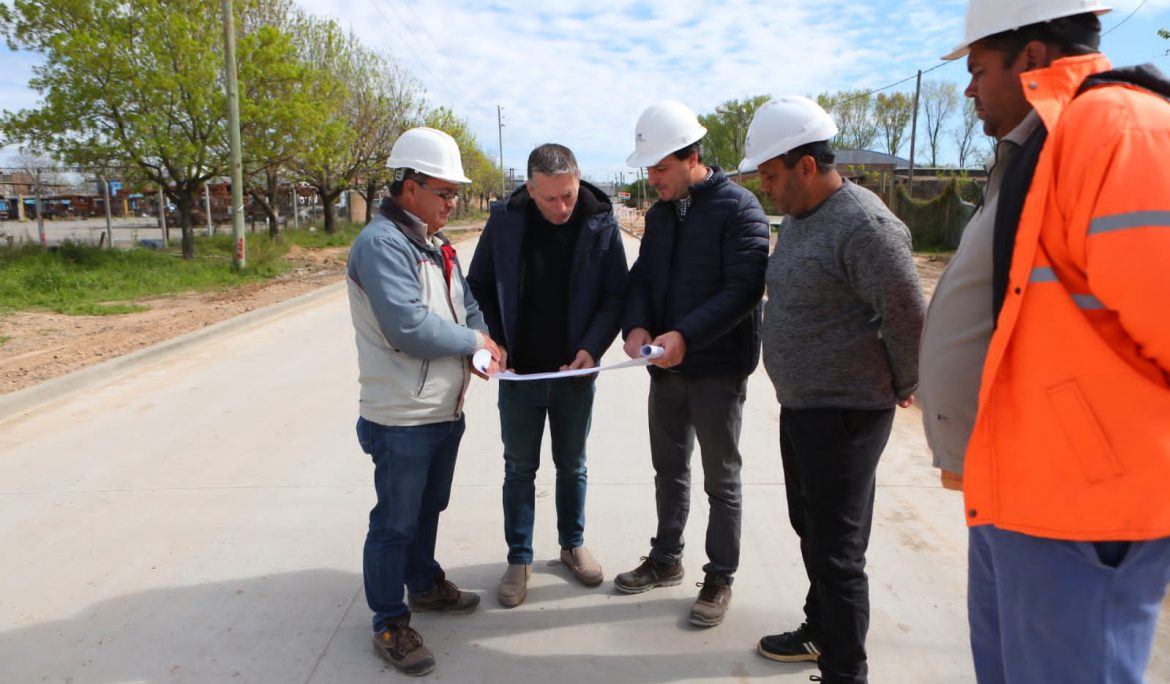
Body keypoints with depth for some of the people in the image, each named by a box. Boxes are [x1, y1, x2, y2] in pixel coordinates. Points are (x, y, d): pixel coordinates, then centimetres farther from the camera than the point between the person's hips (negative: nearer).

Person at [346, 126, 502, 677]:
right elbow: (408, 327, -29)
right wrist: (473, 341, -15)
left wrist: (484, 340, -8)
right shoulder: (381, 244, -19)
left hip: (445, 410, 9)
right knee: (395, 522, 5)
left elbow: (466, 304, 14)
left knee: (427, 508, 24)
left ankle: (425, 584, 43)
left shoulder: (435, 244, 12)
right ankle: (389, 623, 20)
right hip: (402, 419, -9)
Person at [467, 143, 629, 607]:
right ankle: (519, 558, 26)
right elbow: (479, 287, 0)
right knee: (519, 468, 11)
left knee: (572, 465, 17)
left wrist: (592, 347, -18)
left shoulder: (601, 224, -9)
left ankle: (573, 544, 37)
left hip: (575, 373, 0)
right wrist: (493, 344, -10)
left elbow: (615, 295, -5)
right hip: (518, 373, 0)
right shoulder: (505, 220, -9)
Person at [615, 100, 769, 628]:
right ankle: (665, 559, 36)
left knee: (721, 479, 7)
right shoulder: (660, 212, 10)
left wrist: (686, 335, -27)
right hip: (666, 366, 7)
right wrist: (636, 325, -10)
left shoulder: (738, 208, -13)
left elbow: (744, 288, -20)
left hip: (718, 367, -7)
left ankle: (720, 578, 23)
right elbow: (641, 276, 10)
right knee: (669, 469, 18)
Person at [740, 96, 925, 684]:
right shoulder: (798, 216, 10)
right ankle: (820, 632, 41)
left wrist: (901, 387, -5)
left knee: (836, 549, 0)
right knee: (810, 527, 22)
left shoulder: (864, 226, -21)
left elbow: (907, 318, -19)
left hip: (845, 413, -10)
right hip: (800, 404, 10)